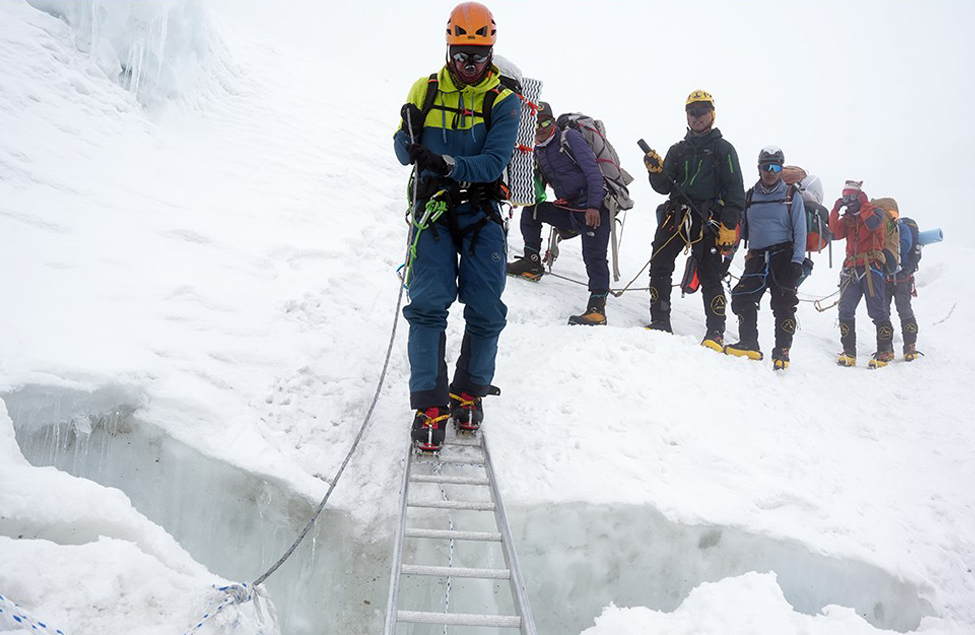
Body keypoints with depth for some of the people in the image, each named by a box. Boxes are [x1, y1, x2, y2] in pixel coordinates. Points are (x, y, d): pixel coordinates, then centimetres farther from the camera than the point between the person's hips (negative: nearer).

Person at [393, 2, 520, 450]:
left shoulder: (503, 102, 0)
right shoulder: (425, 91, 6)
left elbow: (495, 162, -13)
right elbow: (403, 152, 3)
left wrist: (448, 164, -29)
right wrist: (411, 142, -20)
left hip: (481, 212, 0)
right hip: (433, 208, 0)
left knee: (487, 312, -5)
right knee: (428, 304, -13)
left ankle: (470, 392, 17)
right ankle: (430, 404, -7)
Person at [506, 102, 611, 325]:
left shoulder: (569, 137, -6)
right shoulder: (538, 151, 14)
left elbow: (593, 170, -14)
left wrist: (593, 206, -23)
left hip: (595, 208, -7)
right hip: (568, 210, 7)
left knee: (594, 255, -19)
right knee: (531, 210, 2)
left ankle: (597, 307, -17)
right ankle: (532, 262, 9)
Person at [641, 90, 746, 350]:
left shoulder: (723, 149, 8)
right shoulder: (678, 150, 21)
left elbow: (735, 191, 1)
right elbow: (664, 187, 15)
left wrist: (729, 226, -10)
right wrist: (656, 171, -6)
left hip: (707, 220, -4)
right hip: (675, 215, 4)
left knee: (709, 276, -7)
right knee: (659, 266, -7)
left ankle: (716, 333, -3)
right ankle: (660, 322, 1)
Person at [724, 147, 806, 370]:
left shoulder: (791, 196, 6)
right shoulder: (750, 197, 15)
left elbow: (800, 231, 0)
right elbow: (741, 228, 19)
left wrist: (797, 261, -10)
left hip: (783, 257, -3)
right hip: (757, 258, 3)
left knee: (783, 306, -6)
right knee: (742, 299, -12)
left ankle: (782, 352, 0)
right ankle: (749, 345, -3)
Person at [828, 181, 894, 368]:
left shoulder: (874, 212, 5)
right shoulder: (847, 218, 17)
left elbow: (873, 224, -18)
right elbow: (836, 233, 0)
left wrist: (864, 204, -13)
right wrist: (836, 211, -5)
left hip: (871, 267, -4)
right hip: (852, 268, 5)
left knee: (877, 310, -6)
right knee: (845, 310, -4)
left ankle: (885, 350, 3)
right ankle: (849, 351, 1)